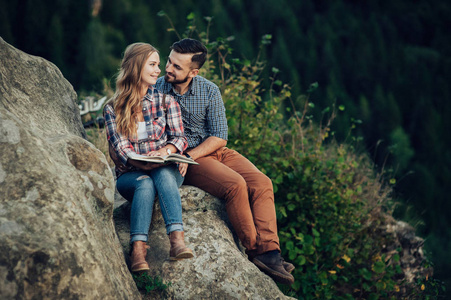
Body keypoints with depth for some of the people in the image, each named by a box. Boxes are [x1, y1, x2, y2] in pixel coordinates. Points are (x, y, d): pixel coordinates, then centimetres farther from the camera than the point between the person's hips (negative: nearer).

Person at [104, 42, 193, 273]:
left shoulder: (166, 101, 11)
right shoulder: (113, 109, 5)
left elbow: (179, 137, 5)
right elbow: (120, 148, -5)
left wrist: (165, 151, -19)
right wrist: (141, 164, -25)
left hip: (167, 170, 1)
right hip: (130, 175, -1)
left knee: (163, 175, -36)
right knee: (145, 184, -36)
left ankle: (177, 241, -52)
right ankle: (138, 250, -50)